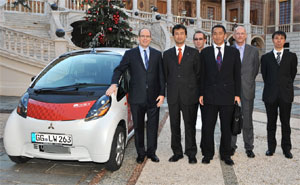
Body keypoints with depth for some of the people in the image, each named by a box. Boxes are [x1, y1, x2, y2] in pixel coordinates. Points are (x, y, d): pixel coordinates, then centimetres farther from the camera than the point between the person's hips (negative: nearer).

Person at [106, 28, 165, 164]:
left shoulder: (157, 54, 9)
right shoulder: (130, 54, 5)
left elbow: (161, 76, 7)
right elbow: (119, 69, 3)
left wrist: (162, 94, -1)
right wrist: (114, 84, -16)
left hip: (153, 97, 1)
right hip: (137, 98, -1)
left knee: (153, 126, 8)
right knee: (138, 127, 8)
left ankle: (151, 152, 23)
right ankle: (140, 153, 21)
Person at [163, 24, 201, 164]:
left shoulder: (194, 53, 6)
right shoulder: (167, 54, 11)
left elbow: (198, 74, 6)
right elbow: (165, 74, 12)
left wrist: (197, 92, 2)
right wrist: (170, 89, 6)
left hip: (189, 95, -2)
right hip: (173, 95, 2)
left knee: (190, 125, 2)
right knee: (174, 125, 7)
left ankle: (191, 153, 12)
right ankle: (177, 152, 18)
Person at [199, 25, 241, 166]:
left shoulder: (234, 52, 6)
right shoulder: (205, 52, 6)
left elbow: (237, 75, 6)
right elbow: (202, 75, 5)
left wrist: (237, 94, 1)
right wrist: (201, 93, -1)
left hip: (227, 95, 0)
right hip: (210, 95, 0)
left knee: (226, 127, 7)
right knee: (207, 127, 2)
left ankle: (226, 155, 21)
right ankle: (207, 154, 18)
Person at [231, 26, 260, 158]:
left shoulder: (253, 51, 8)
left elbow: (256, 69, 13)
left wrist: (248, 81, 9)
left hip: (247, 89, 0)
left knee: (247, 119, 1)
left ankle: (249, 147, 11)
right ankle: (231, 145, 16)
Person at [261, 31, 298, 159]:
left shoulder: (291, 56, 7)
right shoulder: (266, 57, 7)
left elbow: (293, 73, 10)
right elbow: (264, 75, 10)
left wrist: (286, 85, 9)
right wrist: (270, 87, 7)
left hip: (286, 95, 0)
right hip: (270, 94, 0)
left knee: (285, 122, 5)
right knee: (271, 122, 7)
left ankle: (286, 148, 16)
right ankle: (271, 147, 18)